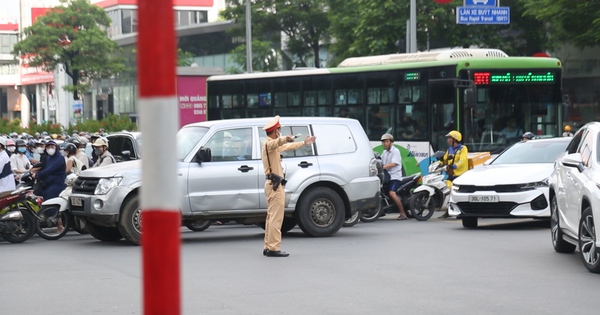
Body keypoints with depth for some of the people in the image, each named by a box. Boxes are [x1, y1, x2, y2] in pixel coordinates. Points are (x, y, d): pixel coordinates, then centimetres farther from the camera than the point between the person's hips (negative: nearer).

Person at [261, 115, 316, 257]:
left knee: (271, 216, 14)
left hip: (272, 184, 11)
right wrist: (285, 139, -59)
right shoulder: (269, 143, -11)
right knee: (276, 217, -13)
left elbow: (287, 147, 39)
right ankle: (273, 248, -16)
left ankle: (268, 247, 17)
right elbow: (277, 143, -37)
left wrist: (304, 143, 49)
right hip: (275, 184, -11)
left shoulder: (275, 145, 20)